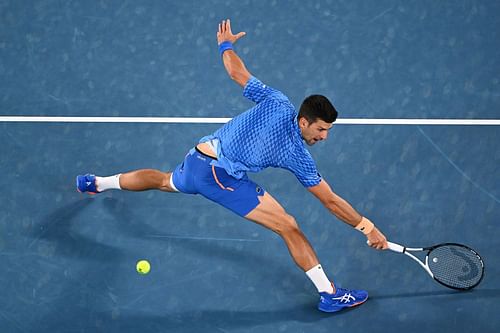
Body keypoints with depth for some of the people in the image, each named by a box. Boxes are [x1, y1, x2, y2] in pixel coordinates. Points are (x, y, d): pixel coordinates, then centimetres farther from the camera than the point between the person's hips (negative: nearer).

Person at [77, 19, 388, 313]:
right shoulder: (300, 157, -9)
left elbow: (237, 72, 9)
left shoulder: (277, 102, 1)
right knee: (289, 228, -9)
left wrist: (225, 44, 28)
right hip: (222, 176, -7)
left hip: (196, 157, 7)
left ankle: (98, 182, 58)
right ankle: (329, 294, -12)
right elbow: (331, 201, -6)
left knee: (165, 180, 38)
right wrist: (368, 227, 1)